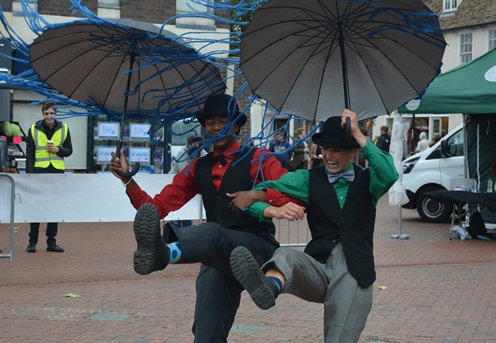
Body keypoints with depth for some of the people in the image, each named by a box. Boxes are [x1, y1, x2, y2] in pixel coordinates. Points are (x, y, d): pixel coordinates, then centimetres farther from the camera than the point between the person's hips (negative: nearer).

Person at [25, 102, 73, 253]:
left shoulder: (64, 128, 5)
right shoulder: (34, 129, 0)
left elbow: (69, 150, 10)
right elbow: (29, 154, -1)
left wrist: (58, 150, -10)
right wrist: (29, 173, -8)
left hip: (57, 171, 2)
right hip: (39, 171, -2)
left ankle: (51, 241, 13)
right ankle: (32, 241, 8)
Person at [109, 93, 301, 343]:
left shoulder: (258, 159, 3)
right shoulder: (199, 167, 17)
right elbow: (158, 207, 13)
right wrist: (127, 180, -1)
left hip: (258, 249, -6)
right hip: (218, 259, 6)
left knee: (211, 233, -37)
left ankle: (163, 253, -68)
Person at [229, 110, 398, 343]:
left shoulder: (367, 180, 10)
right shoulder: (309, 179, 10)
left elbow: (390, 175, -16)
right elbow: (257, 194, 0)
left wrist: (358, 135, -17)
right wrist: (275, 211, -23)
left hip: (354, 275, 1)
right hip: (318, 269, -1)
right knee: (286, 257, -33)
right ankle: (270, 286, -66)